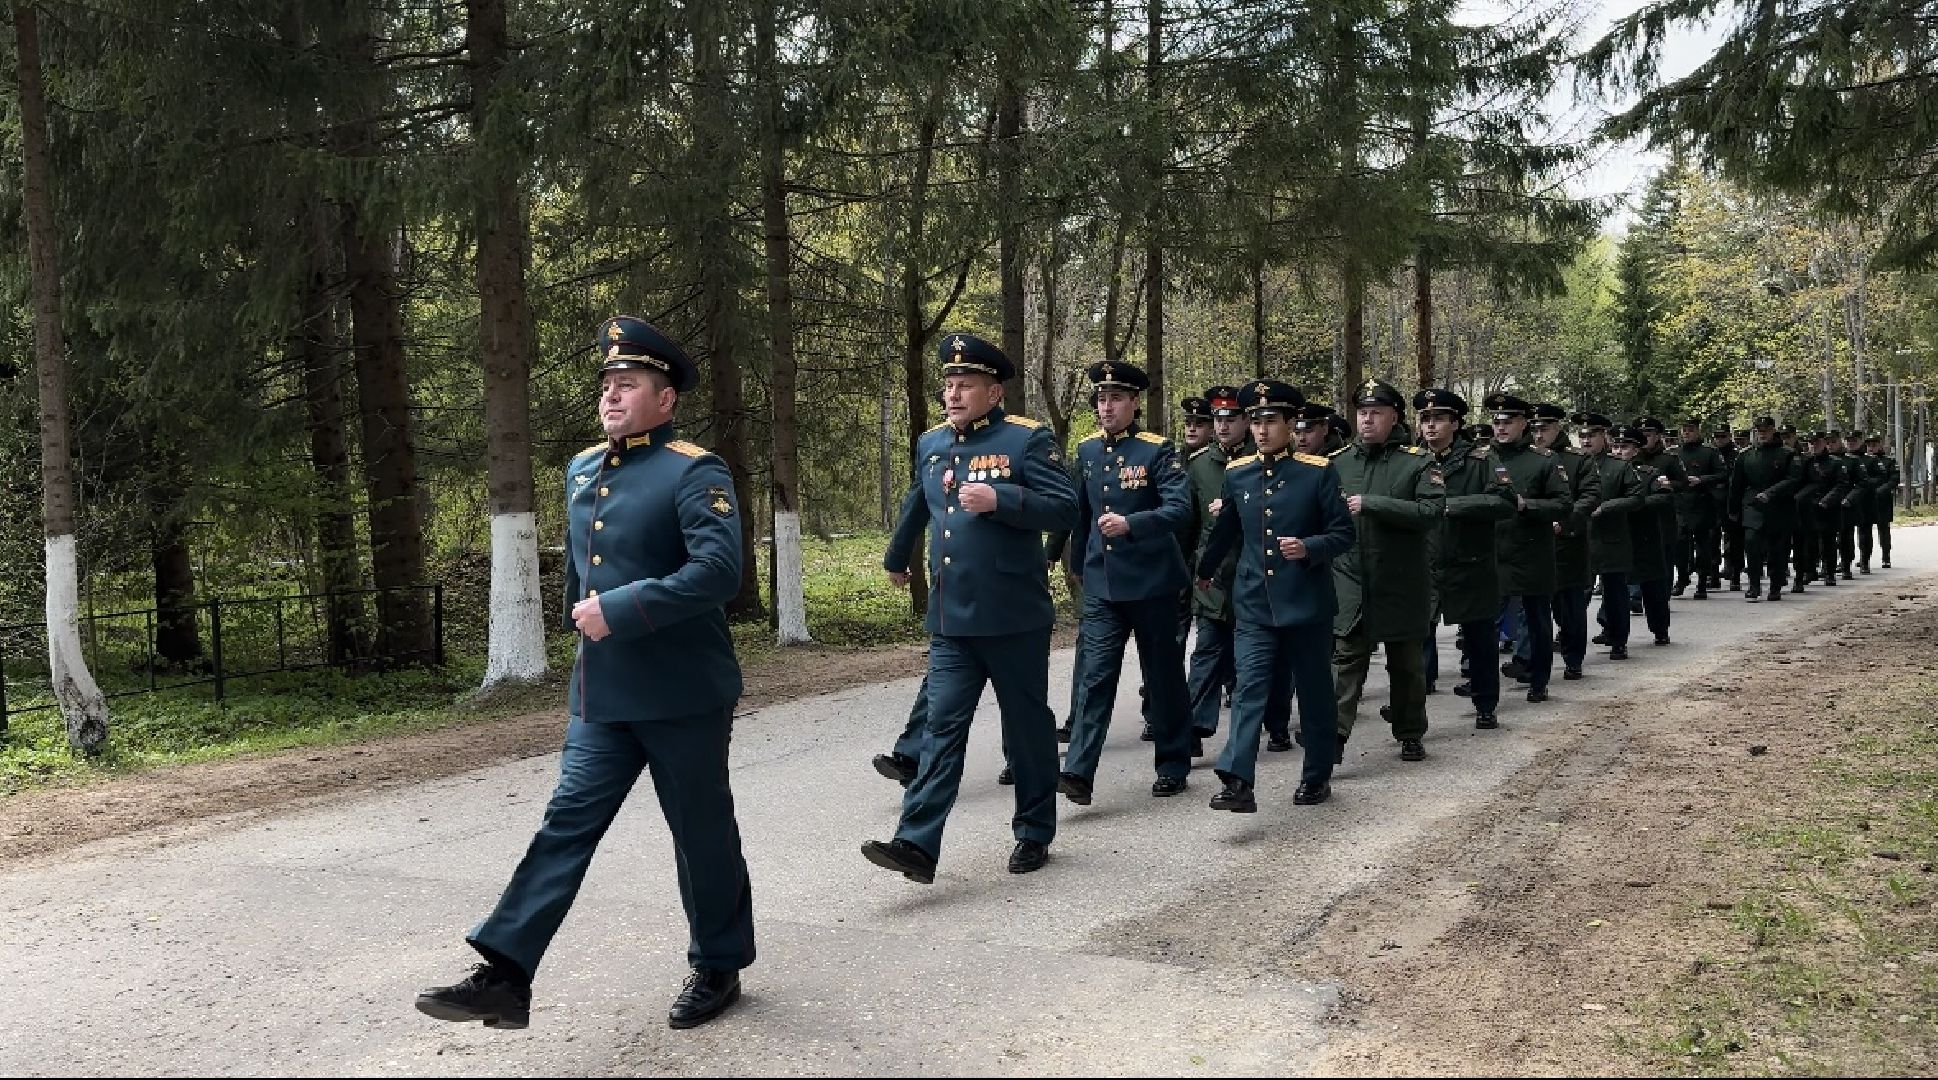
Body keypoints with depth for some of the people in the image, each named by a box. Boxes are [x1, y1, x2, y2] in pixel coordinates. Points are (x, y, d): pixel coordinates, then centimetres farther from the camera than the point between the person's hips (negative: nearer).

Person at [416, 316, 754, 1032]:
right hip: (601, 696, 6)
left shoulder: (695, 473, -12)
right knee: (567, 823, 3)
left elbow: (719, 571, -25)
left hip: (683, 695, -6)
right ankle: (505, 975, 3)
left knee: (702, 832, 8)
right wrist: (581, 617, 25)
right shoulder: (582, 471, 12)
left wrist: (619, 610, -25)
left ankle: (718, 968, 25)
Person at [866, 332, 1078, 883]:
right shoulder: (930, 444, 11)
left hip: (1013, 617, -5)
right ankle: (917, 844, -4)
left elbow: (1066, 509, -15)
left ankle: (1035, 832, 24)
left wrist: (999, 499, -26)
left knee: (1027, 726, 9)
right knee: (942, 728, 0)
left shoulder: (1028, 439, -8)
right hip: (950, 619, 5)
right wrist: (896, 560, 41)